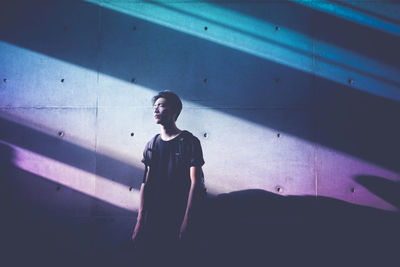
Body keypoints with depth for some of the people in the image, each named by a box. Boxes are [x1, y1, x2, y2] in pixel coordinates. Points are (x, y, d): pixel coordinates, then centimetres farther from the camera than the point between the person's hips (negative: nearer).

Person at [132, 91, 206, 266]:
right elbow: (145, 183, 9)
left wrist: (187, 221, -15)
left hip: (178, 217, -4)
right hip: (153, 216, 4)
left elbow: (195, 183, -9)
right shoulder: (152, 145, 10)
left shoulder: (189, 142, -4)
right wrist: (140, 219, 2)